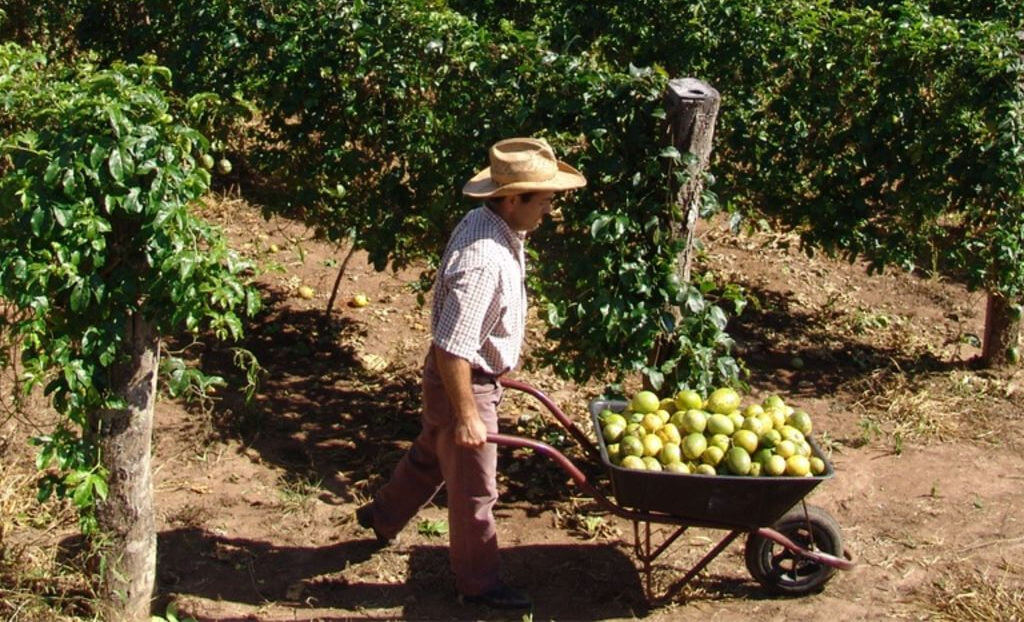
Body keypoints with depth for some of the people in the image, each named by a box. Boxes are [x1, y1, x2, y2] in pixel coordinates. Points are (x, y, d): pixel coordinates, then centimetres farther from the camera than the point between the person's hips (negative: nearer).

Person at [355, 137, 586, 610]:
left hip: (477, 372, 10)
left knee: (431, 454, 30)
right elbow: (452, 350, -31)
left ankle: (382, 516, 52)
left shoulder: (488, 222, -3)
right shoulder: (483, 262, -34)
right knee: (474, 491, 9)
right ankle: (478, 583, 27)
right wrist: (466, 416, -23)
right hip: (464, 382, -9)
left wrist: (495, 368, 24)